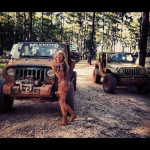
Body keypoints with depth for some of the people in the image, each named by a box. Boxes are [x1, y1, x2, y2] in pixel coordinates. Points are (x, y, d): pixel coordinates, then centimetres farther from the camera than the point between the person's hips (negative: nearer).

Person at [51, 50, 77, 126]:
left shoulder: (61, 65, -16)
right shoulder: (63, 64, 13)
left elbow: (60, 77, -20)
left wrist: (54, 70, -21)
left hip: (63, 84, -10)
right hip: (64, 84, 10)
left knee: (61, 102, -2)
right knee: (62, 102, 17)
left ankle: (64, 121, 8)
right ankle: (72, 114, 25)